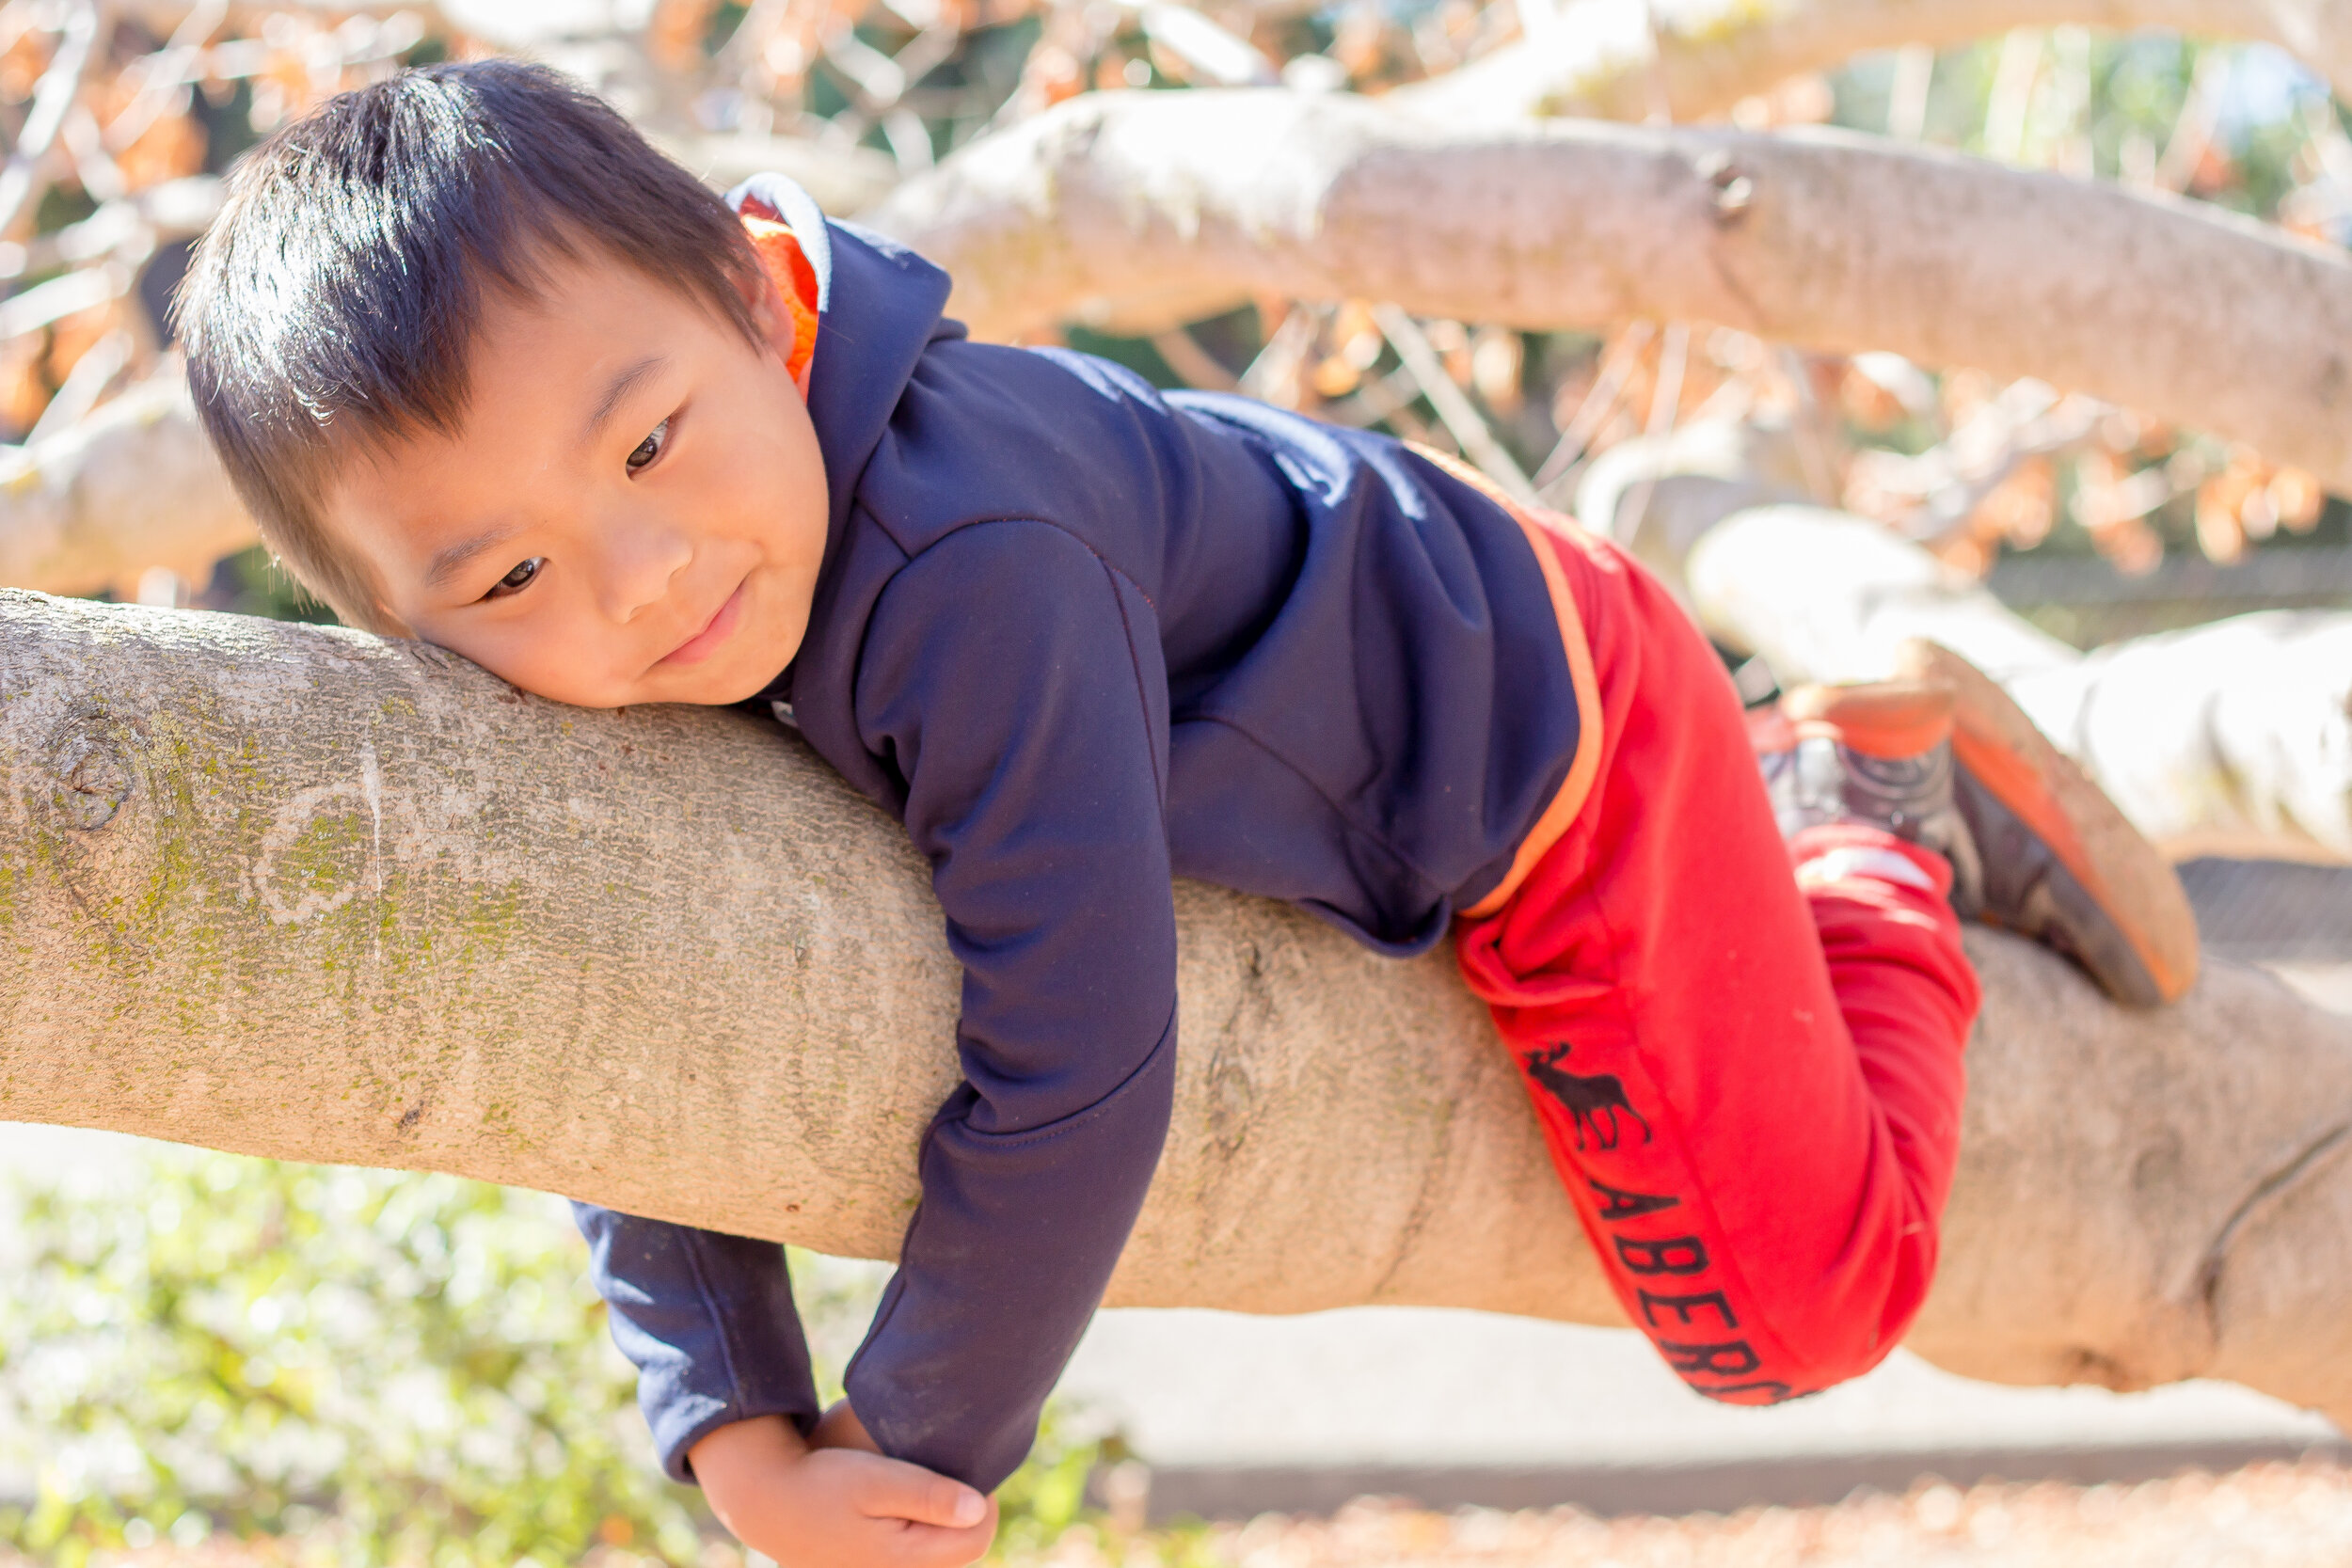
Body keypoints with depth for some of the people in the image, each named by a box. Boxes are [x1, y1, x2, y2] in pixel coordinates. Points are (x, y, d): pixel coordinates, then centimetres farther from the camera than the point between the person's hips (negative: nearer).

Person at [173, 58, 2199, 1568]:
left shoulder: (972, 563, -46)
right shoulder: (568, 683, -22)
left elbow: (1070, 1075, -43)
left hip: (1532, 733, -7)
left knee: (1796, 1303, 4)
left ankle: (1893, 842, 25)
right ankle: (1822, 779, 41)